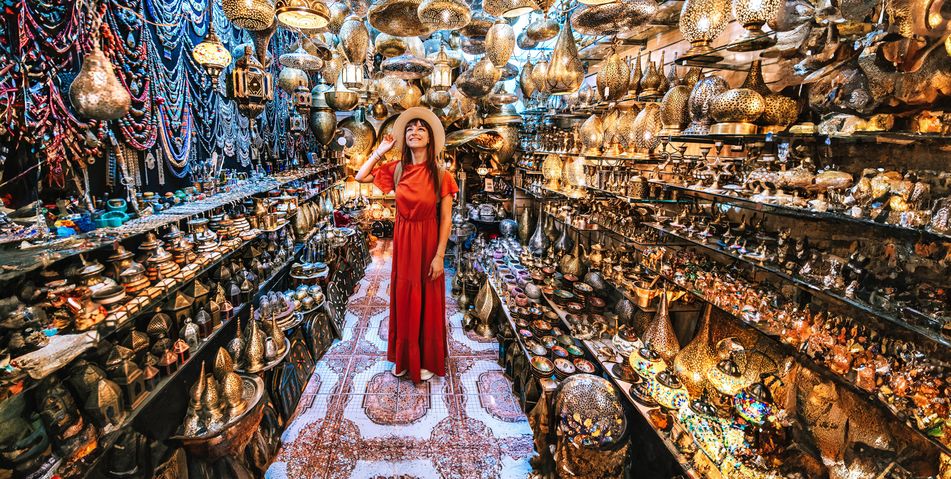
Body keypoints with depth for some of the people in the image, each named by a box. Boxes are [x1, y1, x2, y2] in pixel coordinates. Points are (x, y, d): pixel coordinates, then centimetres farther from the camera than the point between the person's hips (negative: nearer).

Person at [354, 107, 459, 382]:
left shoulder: (440, 175, -11)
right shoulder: (397, 169, 0)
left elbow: (446, 217, -11)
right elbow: (360, 177, 7)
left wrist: (439, 256, -14)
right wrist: (381, 150, 3)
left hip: (428, 241, -3)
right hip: (402, 241, 4)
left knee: (428, 300, 10)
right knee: (403, 298, 14)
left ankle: (428, 360, 30)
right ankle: (404, 357, 35)